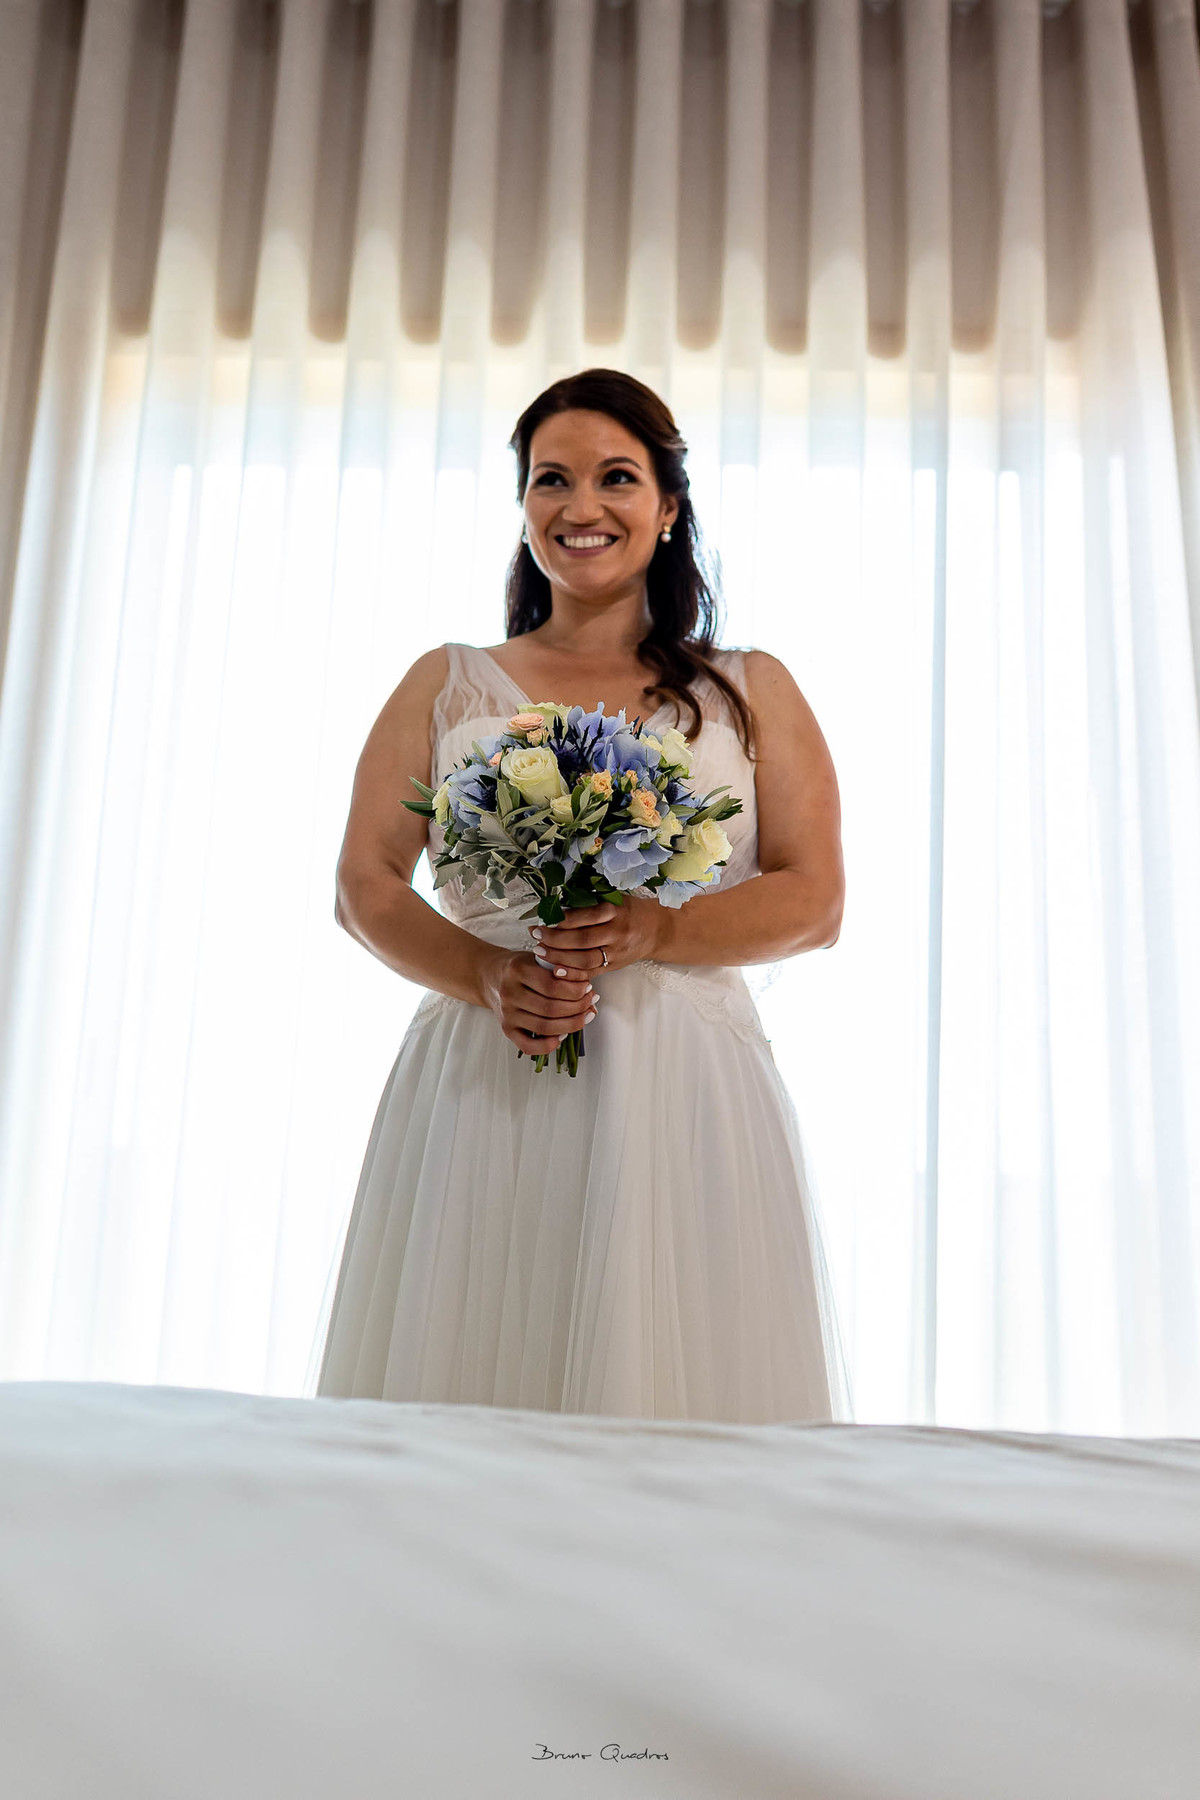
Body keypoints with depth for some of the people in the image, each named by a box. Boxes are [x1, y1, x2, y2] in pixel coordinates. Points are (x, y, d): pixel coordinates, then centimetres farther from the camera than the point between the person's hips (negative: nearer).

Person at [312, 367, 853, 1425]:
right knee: (459, 1414, 1)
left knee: (681, 1399, -1)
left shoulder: (751, 693, 13)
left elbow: (816, 903, 4)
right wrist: (489, 977, -11)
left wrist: (652, 930, -13)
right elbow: (365, 889, 8)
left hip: (686, 1094, 0)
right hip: (480, 1085, 1)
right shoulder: (446, 686, 14)